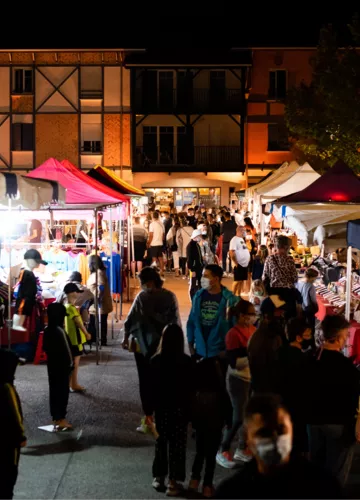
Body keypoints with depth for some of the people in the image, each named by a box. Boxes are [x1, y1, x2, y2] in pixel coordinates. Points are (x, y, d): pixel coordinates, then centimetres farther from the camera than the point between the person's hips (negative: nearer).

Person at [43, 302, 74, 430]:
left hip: (52, 364, 8)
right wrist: (70, 363, -11)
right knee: (62, 391, -1)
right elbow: (65, 350, -19)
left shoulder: (47, 330, 5)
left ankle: (56, 417, 19)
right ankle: (60, 419, 2)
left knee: (54, 390, 13)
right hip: (61, 365, -8)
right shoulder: (59, 331, -21)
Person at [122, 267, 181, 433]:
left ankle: (148, 419, 6)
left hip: (144, 345, -3)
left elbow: (131, 319, -10)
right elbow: (176, 321, 1)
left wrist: (126, 338, 1)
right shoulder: (170, 296, -1)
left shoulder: (143, 297, -12)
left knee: (146, 381, 5)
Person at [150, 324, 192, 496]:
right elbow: (190, 389, -9)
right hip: (180, 409, -1)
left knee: (161, 442, 16)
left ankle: (159, 477, 24)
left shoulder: (155, 360, -10)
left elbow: (151, 387, -6)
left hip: (161, 408, 1)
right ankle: (174, 480, 8)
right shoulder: (187, 362, -13)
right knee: (177, 444, 7)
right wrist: (189, 411, 0)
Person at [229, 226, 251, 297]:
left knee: (242, 281, 10)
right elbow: (231, 252, -20)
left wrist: (248, 260, 16)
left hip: (245, 264, 9)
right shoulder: (234, 239, -12)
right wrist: (235, 263, -21)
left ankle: (238, 295, 16)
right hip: (238, 264, -9)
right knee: (237, 281, -7)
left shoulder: (242, 239, 17)